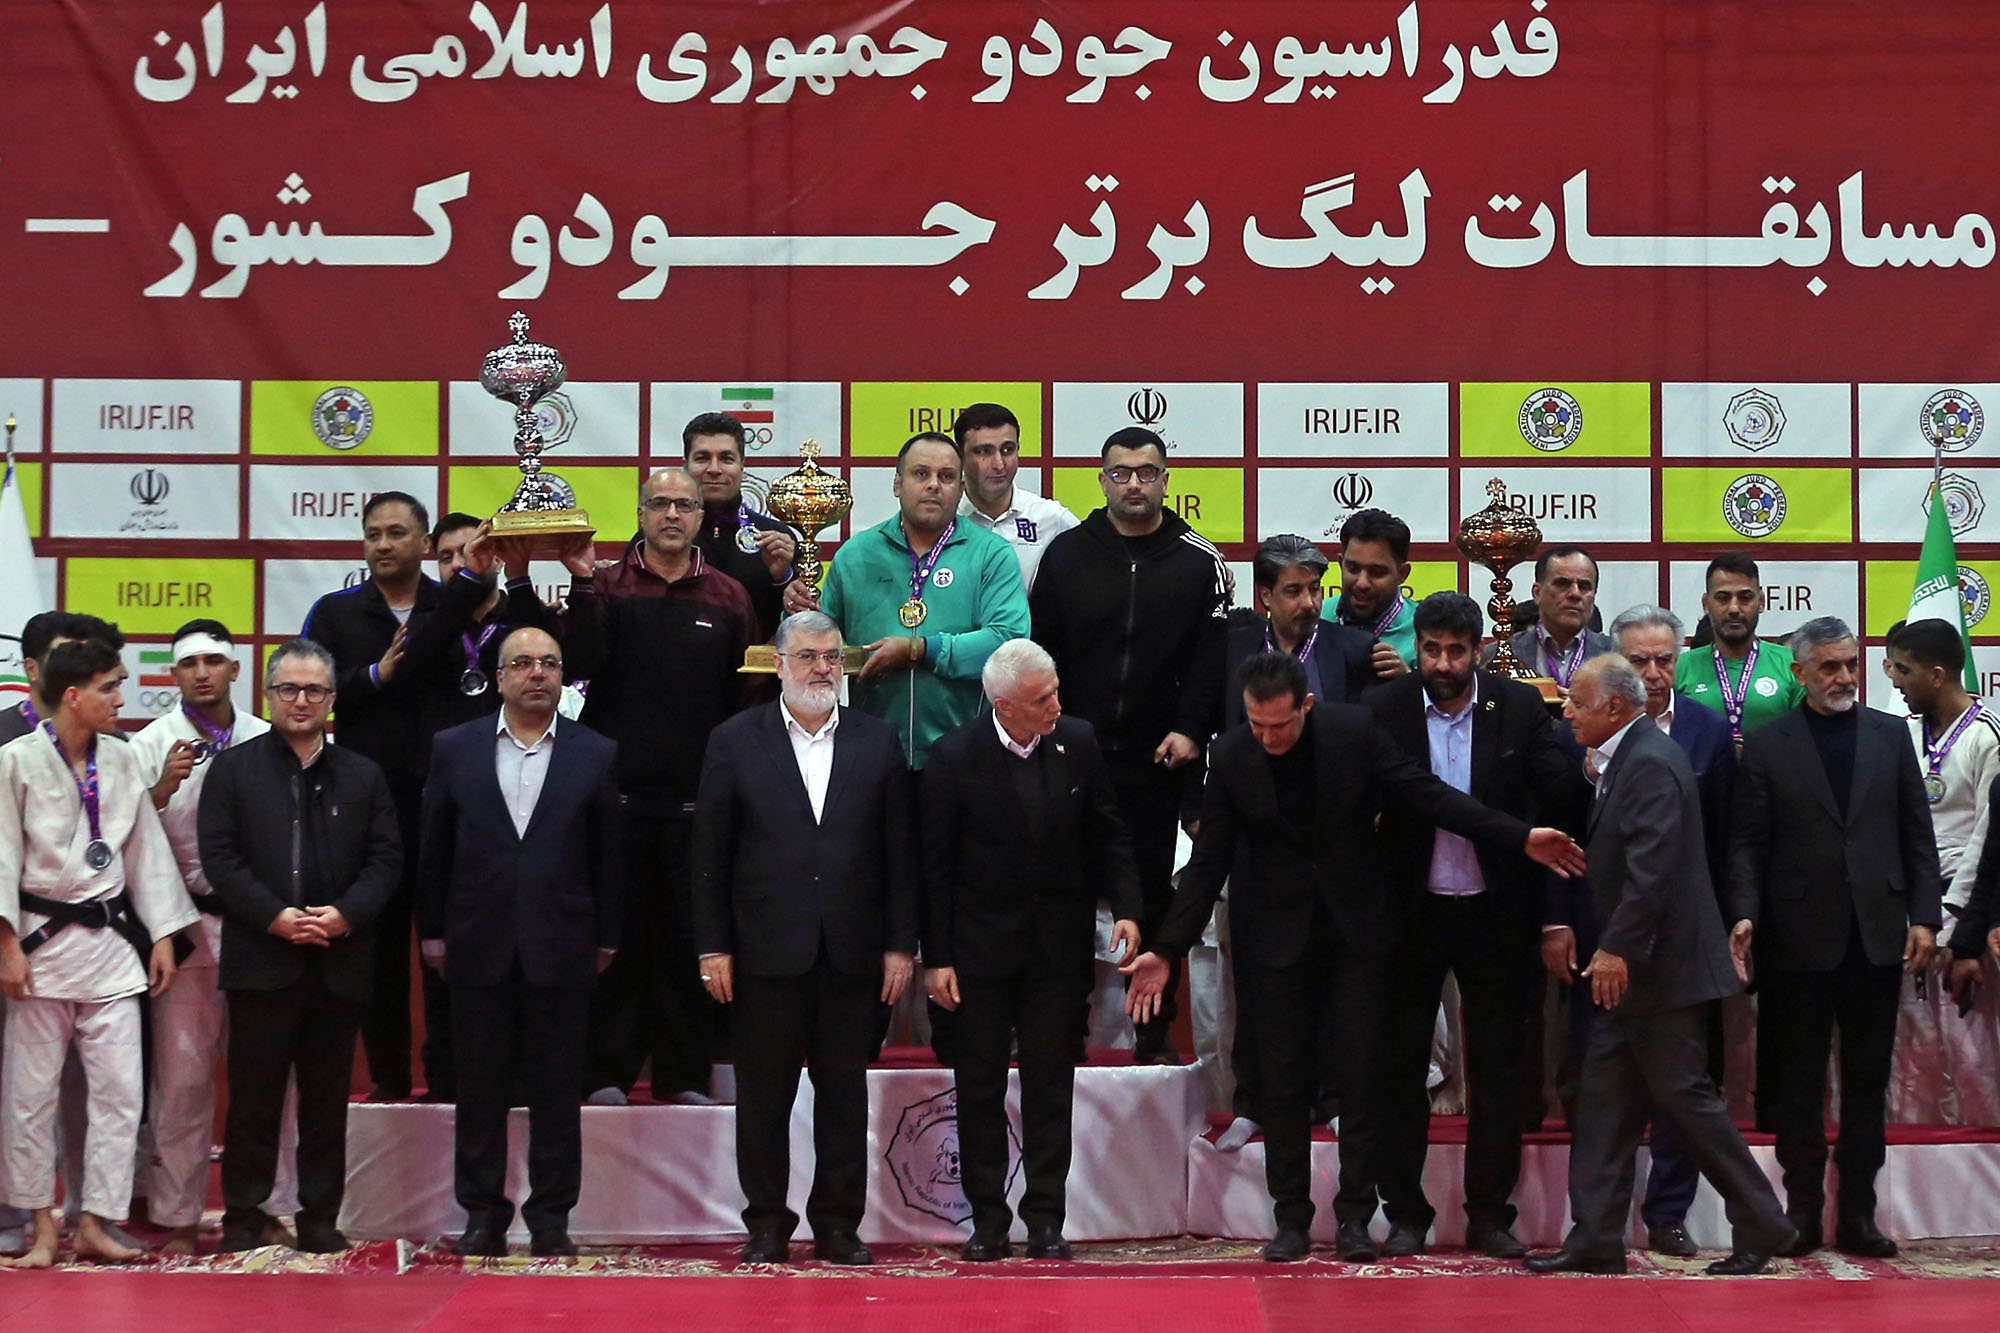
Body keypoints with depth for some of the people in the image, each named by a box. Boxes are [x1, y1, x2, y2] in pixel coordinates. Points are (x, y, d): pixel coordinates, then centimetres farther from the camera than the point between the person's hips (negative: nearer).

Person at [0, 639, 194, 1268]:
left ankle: (95, 1223, 7)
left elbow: (147, 850, 11)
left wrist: (161, 936, 8)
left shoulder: (120, 761, 7)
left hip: (110, 939, 4)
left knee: (119, 1087, 0)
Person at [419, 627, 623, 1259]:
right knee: (481, 1088, 6)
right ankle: (483, 1213, 15)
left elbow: (609, 855, 5)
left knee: (557, 1090, 3)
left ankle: (551, 1217, 12)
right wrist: (432, 931, 5)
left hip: (561, 949, -1)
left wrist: (606, 938, 3)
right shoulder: (454, 749, 7)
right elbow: (433, 849, 9)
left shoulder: (596, 754, 5)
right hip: (479, 947, 1)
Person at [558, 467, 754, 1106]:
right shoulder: (606, 586, 5)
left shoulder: (728, 597, 9)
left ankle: (684, 1073, 12)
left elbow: (745, 695, 6)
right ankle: (608, 1071, 10)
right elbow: (579, 664, -10)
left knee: (690, 935, 4)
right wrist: (583, 585, -17)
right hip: (617, 789, -1)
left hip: (696, 795, 1)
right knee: (615, 932, 2)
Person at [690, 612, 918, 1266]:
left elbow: (898, 851, 7)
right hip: (766, 949, -1)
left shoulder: (878, 741, 7)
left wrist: (900, 943, 1)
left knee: (844, 1089, 6)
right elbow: (710, 853, 2)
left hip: (851, 951, 1)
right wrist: (712, 947, -3)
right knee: (763, 1091, 4)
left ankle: (838, 1223, 15)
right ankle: (766, 1224, 14)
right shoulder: (735, 741, 3)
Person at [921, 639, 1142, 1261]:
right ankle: (988, 1219, 14)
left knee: (1050, 1085, 5)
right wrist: (936, 957, -8)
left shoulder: (1078, 743, -3)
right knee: (980, 1086, 5)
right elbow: (935, 864, -6)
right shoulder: (956, 755, -11)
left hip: (1059, 946, 2)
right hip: (982, 946, -2)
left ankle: (1045, 1220, 12)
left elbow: (1109, 834, 6)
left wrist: (1126, 908, -7)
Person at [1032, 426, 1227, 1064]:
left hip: (1160, 756, -1)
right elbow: (1042, 651, 6)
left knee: (1157, 891, 2)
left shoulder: (1198, 560, 4)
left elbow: (1212, 653, 0)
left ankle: (1156, 1031, 10)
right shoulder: (1067, 554, 6)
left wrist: (1190, 730, -11)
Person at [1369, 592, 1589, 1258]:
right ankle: (1406, 1215, 17)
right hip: (1412, 912, 0)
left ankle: (1490, 1216, 16)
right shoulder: (1384, 710, -5)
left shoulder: (1519, 707, -4)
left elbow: (1563, 794, -5)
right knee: (1402, 1066, 6)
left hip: (1495, 913, 0)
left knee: (1496, 1072, 6)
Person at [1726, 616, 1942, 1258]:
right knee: (1798, 1083, 4)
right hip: (1800, 936, -2)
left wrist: (1924, 916, 1)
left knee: (1868, 1081, 7)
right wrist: (1745, 913, -12)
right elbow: (1747, 841, 0)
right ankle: (1802, 1207, 12)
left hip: (1877, 934, 2)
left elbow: (1917, 833, 9)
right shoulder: (1766, 743, 3)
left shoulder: (1890, 735, 9)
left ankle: (1857, 1211, 13)